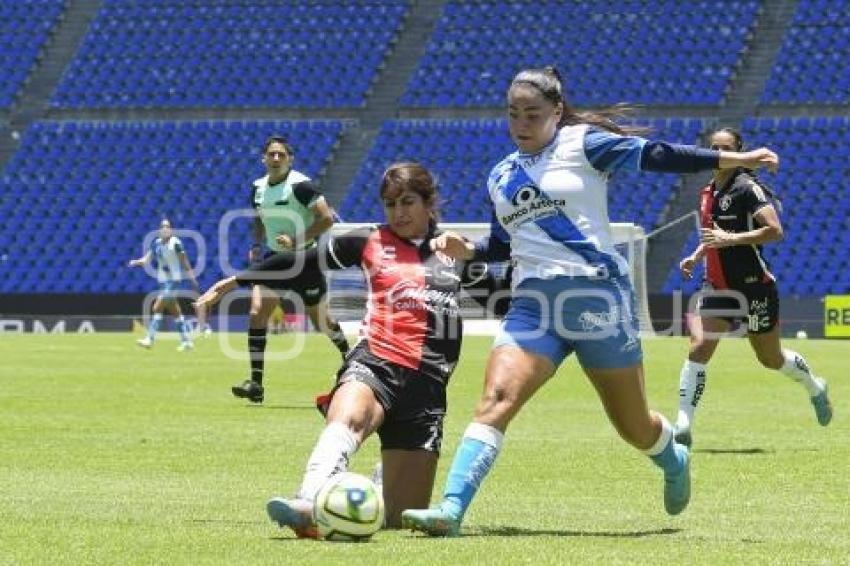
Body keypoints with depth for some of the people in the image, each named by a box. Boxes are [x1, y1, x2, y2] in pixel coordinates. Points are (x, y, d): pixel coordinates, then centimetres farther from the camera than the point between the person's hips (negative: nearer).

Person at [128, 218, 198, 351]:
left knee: (157, 308, -14)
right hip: (162, 280, 7)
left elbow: (185, 262, -9)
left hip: (173, 280, -7)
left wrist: (192, 279, -9)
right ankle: (186, 341, 17)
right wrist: (136, 262, -19)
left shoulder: (175, 243, -11)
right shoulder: (157, 243, 8)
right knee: (175, 312, 11)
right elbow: (147, 259, 1)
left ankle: (150, 339, -14)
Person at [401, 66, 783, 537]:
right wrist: (467, 251, 7)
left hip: (597, 294, -4)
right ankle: (450, 510, -29)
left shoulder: (583, 144, -1)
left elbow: (657, 156, -5)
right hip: (532, 303, 4)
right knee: (496, 399, -20)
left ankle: (675, 463, 42)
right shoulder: (500, 176, 16)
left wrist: (734, 160, -9)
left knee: (633, 426, 7)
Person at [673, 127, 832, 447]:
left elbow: (775, 231, -26)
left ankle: (815, 388, 43)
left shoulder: (747, 187, -15)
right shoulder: (707, 193, 9)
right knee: (698, 348, -14)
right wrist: (697, 255, 9)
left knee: (771, 359, 11)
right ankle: (683, 427, -17)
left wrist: (730, 239, -30)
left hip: (754, 288, -6)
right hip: (718, 288, 6)